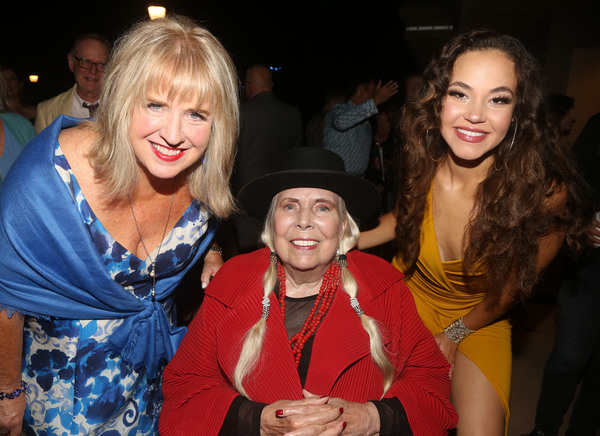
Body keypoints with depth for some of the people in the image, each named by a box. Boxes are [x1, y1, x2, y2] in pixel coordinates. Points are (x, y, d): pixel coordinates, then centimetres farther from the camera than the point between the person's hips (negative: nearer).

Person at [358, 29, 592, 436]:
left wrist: (455, 334, -2)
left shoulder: (546, 197, -28)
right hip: (408, 295, 2)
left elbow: (511, 290, -11)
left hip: (480, 321, -1)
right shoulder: (422, 166, -21)